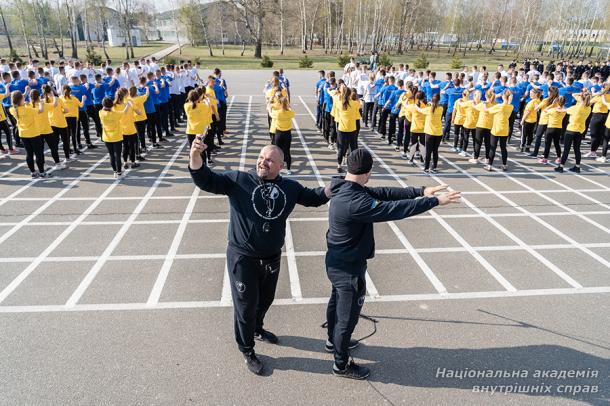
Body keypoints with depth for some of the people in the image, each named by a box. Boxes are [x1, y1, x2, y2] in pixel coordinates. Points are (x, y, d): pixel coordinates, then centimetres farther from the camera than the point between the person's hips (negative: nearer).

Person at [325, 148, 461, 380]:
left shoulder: (347, 189, -2)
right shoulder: (354, 202, -34)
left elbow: (384, 193, -1)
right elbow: (394, 209, -33)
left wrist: (420, 191, -6)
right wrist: (435, 201, -25)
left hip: (339, 262, 10)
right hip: (349, 267, -10)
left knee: (337, 303, 28)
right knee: (348, 315, 8)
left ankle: (333, 341, 52)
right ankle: (341, 364, 27)